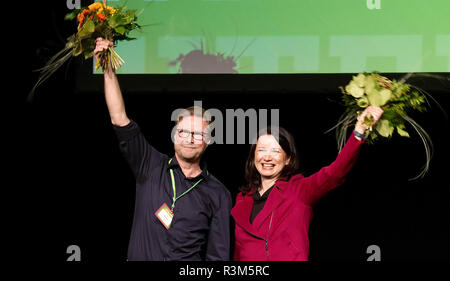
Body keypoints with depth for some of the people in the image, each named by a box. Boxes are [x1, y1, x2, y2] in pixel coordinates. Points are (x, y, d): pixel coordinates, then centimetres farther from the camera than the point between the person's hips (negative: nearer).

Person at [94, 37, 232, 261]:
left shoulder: (218, 194, 9)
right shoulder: (151, 168, 10)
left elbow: (218, 254, 6)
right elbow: (120, 120, 4)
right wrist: (108, 71, -1)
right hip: (139, 258, 1)